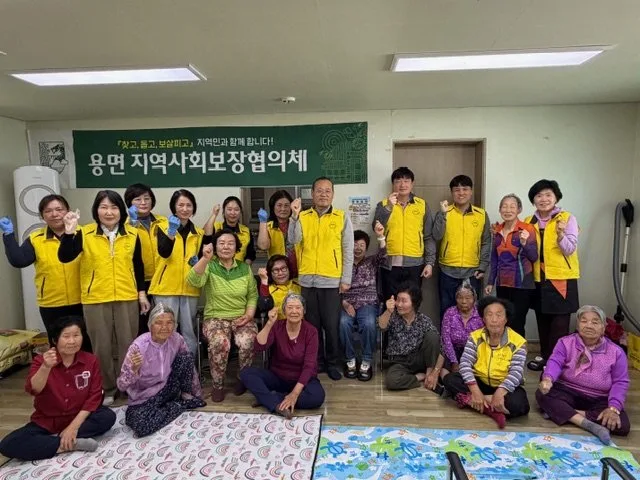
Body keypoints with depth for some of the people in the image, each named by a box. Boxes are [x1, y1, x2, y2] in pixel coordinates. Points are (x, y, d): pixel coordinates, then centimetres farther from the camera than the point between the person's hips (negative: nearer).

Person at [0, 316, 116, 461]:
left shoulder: (91, 360, -9)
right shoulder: (41, 361, -10)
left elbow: (94, 396, -10)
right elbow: (33, 390, -29)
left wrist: (74, 426, -20)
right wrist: (46, 367, -48)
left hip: (78, 419, 0)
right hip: (45, 423, 1)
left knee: (108, 416, -26)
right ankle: (73, 444, -23)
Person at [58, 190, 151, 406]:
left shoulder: (132, 235, 2)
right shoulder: (84, 234, -3)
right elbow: (64, 258, -14)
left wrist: (142, 293, 7)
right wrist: (69, 232, -26)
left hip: (127, 298, 1)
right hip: (95, 299, -1)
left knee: (128, 343, 10)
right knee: (101, 346, 9)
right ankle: (106, 388, 27)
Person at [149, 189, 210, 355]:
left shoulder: (199, 233, 9)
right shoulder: (164, 228, 0)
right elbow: (164, 253, -19)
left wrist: (199, 261, -7)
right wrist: (171, 232, -34)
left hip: (190, 289, 3)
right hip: (167, 287, -3)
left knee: (189, 331, 11)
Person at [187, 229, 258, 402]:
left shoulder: (245, 268, 7)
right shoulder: (210, 266, -1)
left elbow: (253, 295, 11)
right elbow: (194, 281, -23)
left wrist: (249, 314, -6)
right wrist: (205, 258, -36)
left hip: (242, 318, 2)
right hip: (215, 318, -1)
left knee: (247, 342, -29)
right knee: (220, 343, -33)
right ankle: (217, 385, -9)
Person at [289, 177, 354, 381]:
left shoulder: (342, 217, 2)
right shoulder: (302, 216, 5)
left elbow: (348, 251, 1)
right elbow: (294, 240, -9)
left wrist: (346, 279, -3)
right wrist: (294, 215, -19)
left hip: (332, 280, -2)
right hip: (307, 279, 2)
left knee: (331, 325, 4)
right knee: (312, 324, 12)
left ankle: (332, 363, 23)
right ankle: (315, 361, 28)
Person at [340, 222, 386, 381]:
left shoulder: (371, 262, 12)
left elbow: (382, 255, -10)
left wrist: (381, 237, -26)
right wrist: (344, 303, -11)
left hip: (368, 304, 0)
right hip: (347, 304, 0)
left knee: (369, 323, -32)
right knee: (344, 322, -32)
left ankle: (366, 362, -14)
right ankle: (350, 360, -12)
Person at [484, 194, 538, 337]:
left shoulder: (527, 229, -6)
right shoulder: (497, 230, 7)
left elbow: (534, 257, -9)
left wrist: (524, 243, -27)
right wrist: (490, 282, 14)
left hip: (521, 284, -4)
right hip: (502, 284, 4)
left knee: (516, 324, -1)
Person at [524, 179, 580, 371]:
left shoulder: (568, 218, -5)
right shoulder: (529, 221, 7)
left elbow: (570, 250, -12)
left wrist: (561, 234, -29)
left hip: (562, 278, -4)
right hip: (538, 279, 4)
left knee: (559, 323, -1)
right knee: (542, 320, 13)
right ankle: (544, 355, 28)